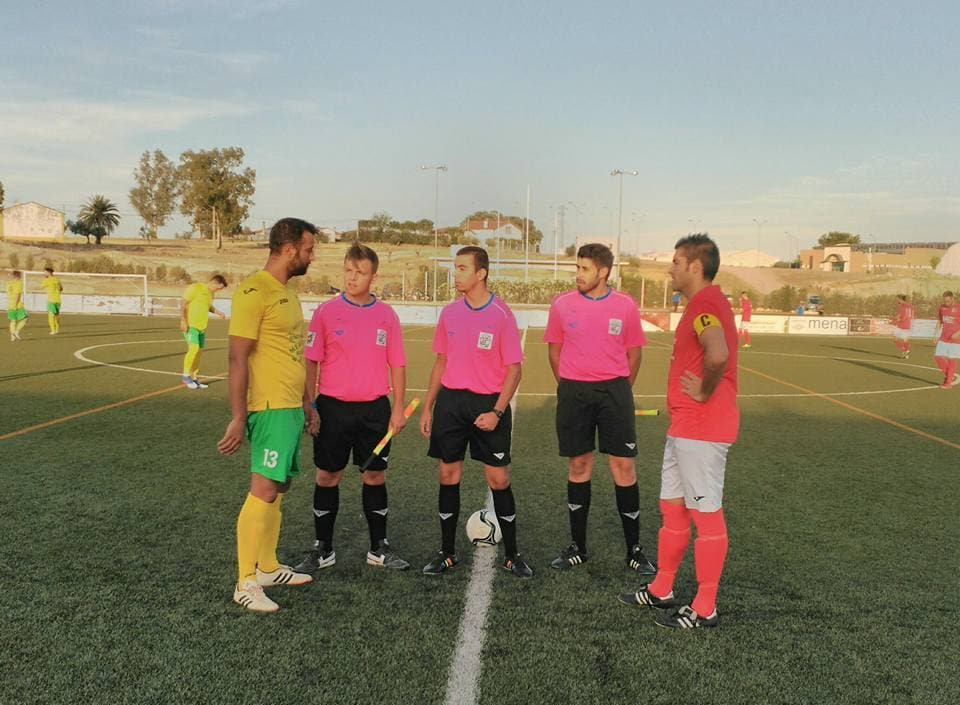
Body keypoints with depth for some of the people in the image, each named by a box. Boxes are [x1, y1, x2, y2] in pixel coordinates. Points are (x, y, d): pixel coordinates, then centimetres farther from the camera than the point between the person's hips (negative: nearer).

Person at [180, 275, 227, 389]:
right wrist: (183, 321, -17)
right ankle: (186, 375, -4)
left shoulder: (210, 294, 14)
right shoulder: (195, 288, -9)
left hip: (201, 327, 8)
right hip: (190, 325, -8)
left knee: (198, 352, 8)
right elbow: (183, 303, -11)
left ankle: (195, 378, 15)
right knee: (194, 348, -17)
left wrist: (217, 312, 13)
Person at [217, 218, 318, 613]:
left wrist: (306, 404, 21)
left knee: (280, 487, 14)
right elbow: (238, 358, -17)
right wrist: (238, 418, -20)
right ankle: (245, 584, 4)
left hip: (291, 408, 9)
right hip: (270, 409, -9)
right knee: (264, 490, -6)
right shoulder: (254, 291, -14)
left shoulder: (287, 292, 15)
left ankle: (267, 568, 25)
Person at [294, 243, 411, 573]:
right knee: (327, 477, 6)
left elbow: (397, 364, 6)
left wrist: (398, 408, 2)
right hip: (333, 407, -1)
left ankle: (379, 549, 22)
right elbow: (311, 362, -2)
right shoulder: (326, 312, -3)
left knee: (375, 475, 9)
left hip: (375, 409, 2)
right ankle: (323, 549, 21)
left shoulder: (387, 315, 3)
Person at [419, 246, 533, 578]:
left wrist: (497, 412, -15)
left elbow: (514, 368, -7)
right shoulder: (449, 313, 5)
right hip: (450, 401, 4)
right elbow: (441, 362, 13)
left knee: (499, 479, 1)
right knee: (448, 476, 7)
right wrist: (427, 408, 10)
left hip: (488, 404, -4)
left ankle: (512, 555, 16)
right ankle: (447, 552, 21)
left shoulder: (501, 314, -9)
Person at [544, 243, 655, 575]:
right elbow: (554, 350, 10)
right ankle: (577, 547, 20)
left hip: (614, 391, -1)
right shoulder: (562, 305, 1)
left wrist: (620, 390, 9)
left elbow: (633, 352, 8)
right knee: (578, 467, 7)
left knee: (624, 467, 0)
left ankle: (634, 550, 13)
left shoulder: (626, 306, -1)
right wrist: (570, 388, 11)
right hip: (573, 392, 1)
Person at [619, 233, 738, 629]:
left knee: (706, 515, -1)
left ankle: (705, 610, 10)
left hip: (701, 432, -11)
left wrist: (705, 392, -21)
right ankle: (661, 590, 31)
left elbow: (718, 355, -37)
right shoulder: (701, 303, 16)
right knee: (672, 508, 17)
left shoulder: (706, 304, -18)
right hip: (682, 429, 11)